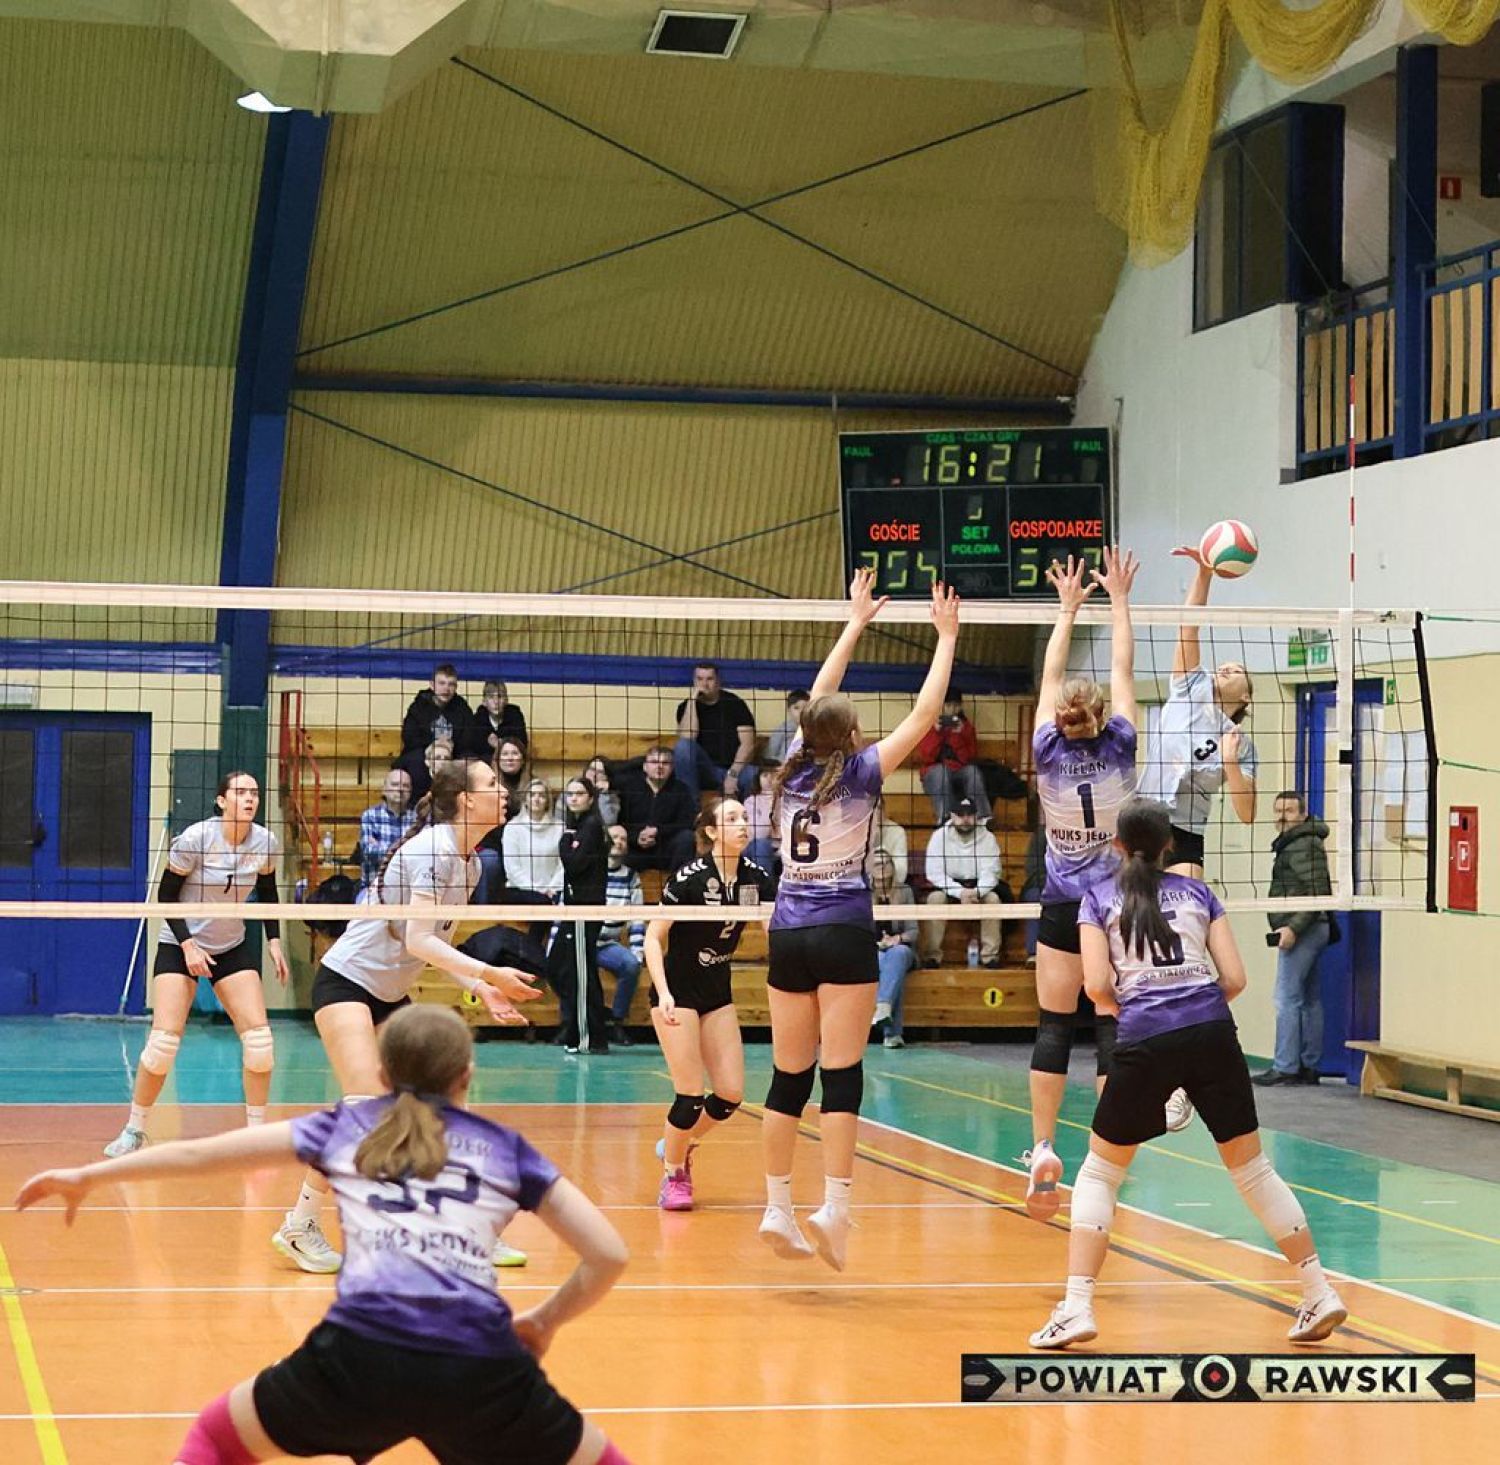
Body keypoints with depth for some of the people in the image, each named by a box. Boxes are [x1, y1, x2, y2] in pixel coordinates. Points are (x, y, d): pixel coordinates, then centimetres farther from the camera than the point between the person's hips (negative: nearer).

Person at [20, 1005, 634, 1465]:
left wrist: (87, 1176, 39)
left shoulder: (346, 1127, 22)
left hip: (359, 1353, 1)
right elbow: (609, 1255, 13)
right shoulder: (507, 1148, 19)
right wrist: (543, 1322, 29)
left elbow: (196, 1153, 26)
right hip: (480, 1366, 0)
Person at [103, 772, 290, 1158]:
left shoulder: (266, 843, -9)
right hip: (180, 945, -4)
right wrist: (187, 944, -19)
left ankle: (257, 1130, 4)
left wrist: (274, 941, 1)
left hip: (232, 947, 4)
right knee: (164, 1038, -14)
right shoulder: (194, 839, -21)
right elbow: (166, 894, -12)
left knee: (258, 1035, -9)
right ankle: (134, 1130, 3)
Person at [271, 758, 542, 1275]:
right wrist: (488, 974, -28)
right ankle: (299, 1226, -10)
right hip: (346, 980, -9)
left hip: (391, 996, 9)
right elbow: (417, 941, -26)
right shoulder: (432, 849, -19)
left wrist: (483, 991, -1)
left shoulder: (470, 864, 8)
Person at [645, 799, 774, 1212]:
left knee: (731, 1094, 0)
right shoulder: (690, 876, -19)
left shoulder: (755, 877, -4)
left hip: (718, 994, 6)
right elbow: (653, 937, -15)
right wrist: (663, 993, -25)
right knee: (691, 1096, -9)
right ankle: (673, 1175, 14)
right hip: (677, 992, -6)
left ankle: (680, 1145, 28)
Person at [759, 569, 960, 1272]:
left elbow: (819, 700, 22)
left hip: (788, 936, 5)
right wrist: (946, 638, 8)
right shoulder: (857, 773, -5)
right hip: (842, 936, -5)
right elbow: (924, 714, -1)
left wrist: (855, 623, 29)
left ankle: (778, 1210, 10)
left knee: (789, 1076, 9)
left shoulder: (795, 767, 7)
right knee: (842, 1076, -7)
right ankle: (833, 1207, -15)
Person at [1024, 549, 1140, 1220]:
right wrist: (1118, 601, 11)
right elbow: (1123, 671, 2)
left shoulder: (1049, 754, -5)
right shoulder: (1118, 750, -8)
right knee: (1112, 1027, -1)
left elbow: (1050, 677, 7)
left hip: (1062, 909, 1)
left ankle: (1043, 1148, -6)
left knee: (1053, 1026, 3)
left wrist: (1067, 609, 16)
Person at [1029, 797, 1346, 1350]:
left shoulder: (1100, 899, 11)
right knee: (1252, 1169, 13)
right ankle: (1320, 1293, 11)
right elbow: (1234, 978, 9)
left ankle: (1076, 1308, -1)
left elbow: (1098, 987, 0)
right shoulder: (1197, 892, 17)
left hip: (1144, 1044, -2)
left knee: (1098, 1173, 11)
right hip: (1213, 1034, 2)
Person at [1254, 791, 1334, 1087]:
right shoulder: (1292, 843, 19)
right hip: (1312, 929, 11)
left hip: (1302, 929, -11)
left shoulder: (1303, 844, -12)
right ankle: (1309, 1066, 14)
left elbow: (1317, 891, -21)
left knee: (1287, 998, -9)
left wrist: (1294, 927, -23)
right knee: (1309, 999, 11)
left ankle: (1285, 1068, -9)